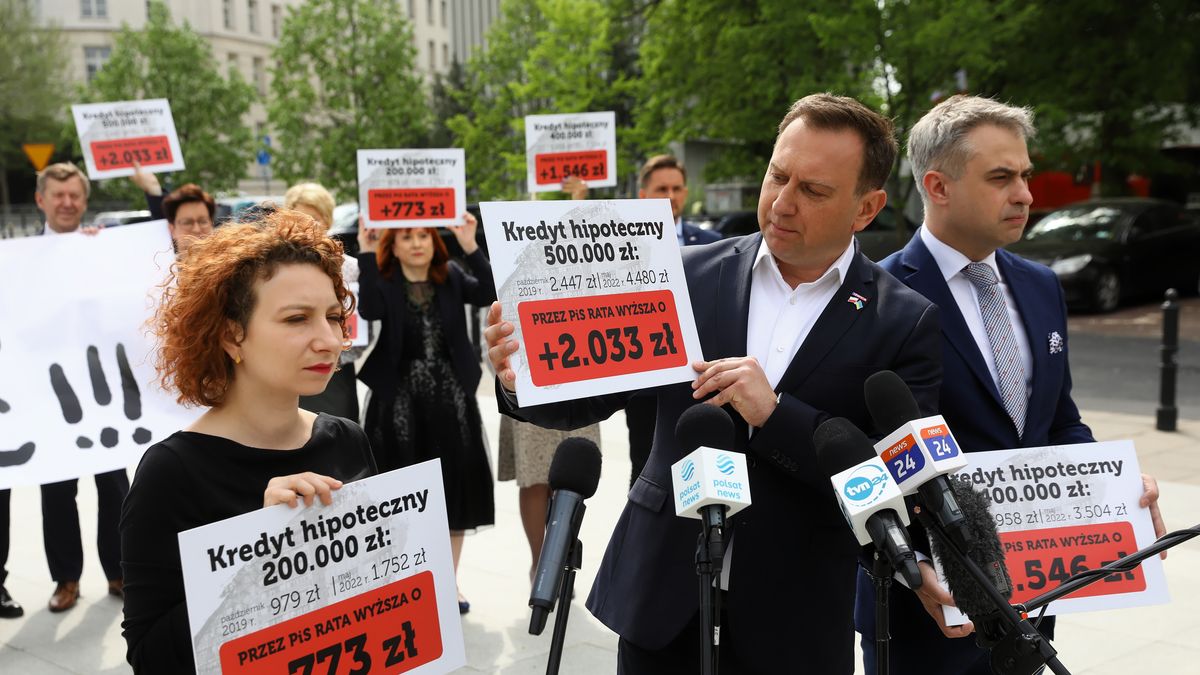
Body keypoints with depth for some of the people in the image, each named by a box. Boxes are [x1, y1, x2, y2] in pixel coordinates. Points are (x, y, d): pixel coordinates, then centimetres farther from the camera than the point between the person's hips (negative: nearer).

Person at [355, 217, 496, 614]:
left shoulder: (451, 279, 4)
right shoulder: (384, 283, -1)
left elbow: (488, 294, -13)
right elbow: (369, 310, -23)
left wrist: (470, 247, -20)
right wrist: (366, 254, -22)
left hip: (451, 399, 2)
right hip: (400, 402, -2)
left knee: (454, 491, 7)